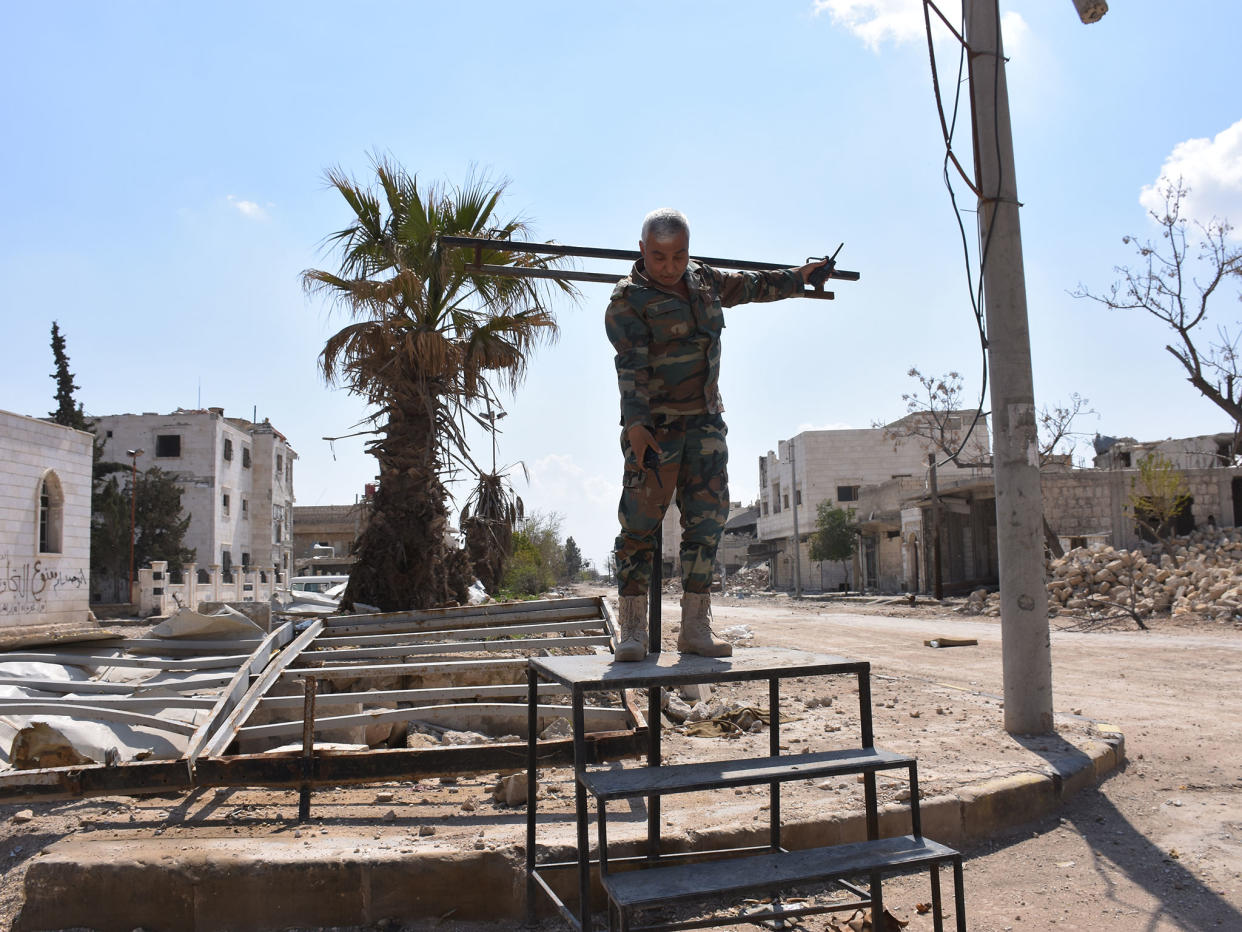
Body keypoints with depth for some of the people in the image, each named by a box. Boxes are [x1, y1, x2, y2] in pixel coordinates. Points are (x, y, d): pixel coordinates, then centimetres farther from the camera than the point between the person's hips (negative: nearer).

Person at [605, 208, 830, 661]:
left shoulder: (703, 280, 14)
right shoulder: (629, 299, -6)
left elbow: (751, 286, 31)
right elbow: (630, 364, -16)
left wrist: (798, 277, 43)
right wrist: (635, 423, -26)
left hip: (705, 419, 6)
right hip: (654, 423, -6)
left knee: (706, 521, 1)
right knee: (640, 522, -10)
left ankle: (695, 628, 6)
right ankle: (632, 629, -4)